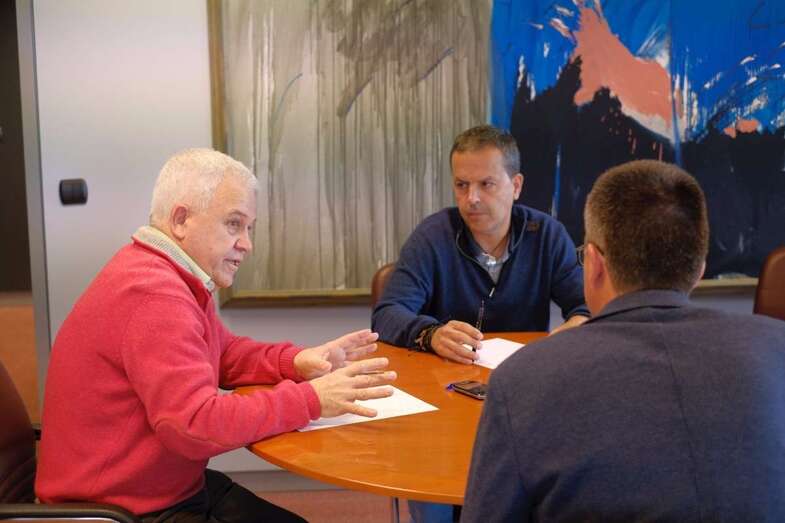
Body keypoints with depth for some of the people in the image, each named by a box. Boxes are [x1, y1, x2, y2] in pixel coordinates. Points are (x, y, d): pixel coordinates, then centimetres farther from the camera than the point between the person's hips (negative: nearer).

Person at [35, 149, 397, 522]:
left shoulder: (175, 276, 8)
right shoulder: (152, 294, -25)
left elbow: (226, 353, 18)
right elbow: (197, 425, -29)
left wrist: (295, 362, 0)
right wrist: (309, 399, -22)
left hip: (171, 488, 10)